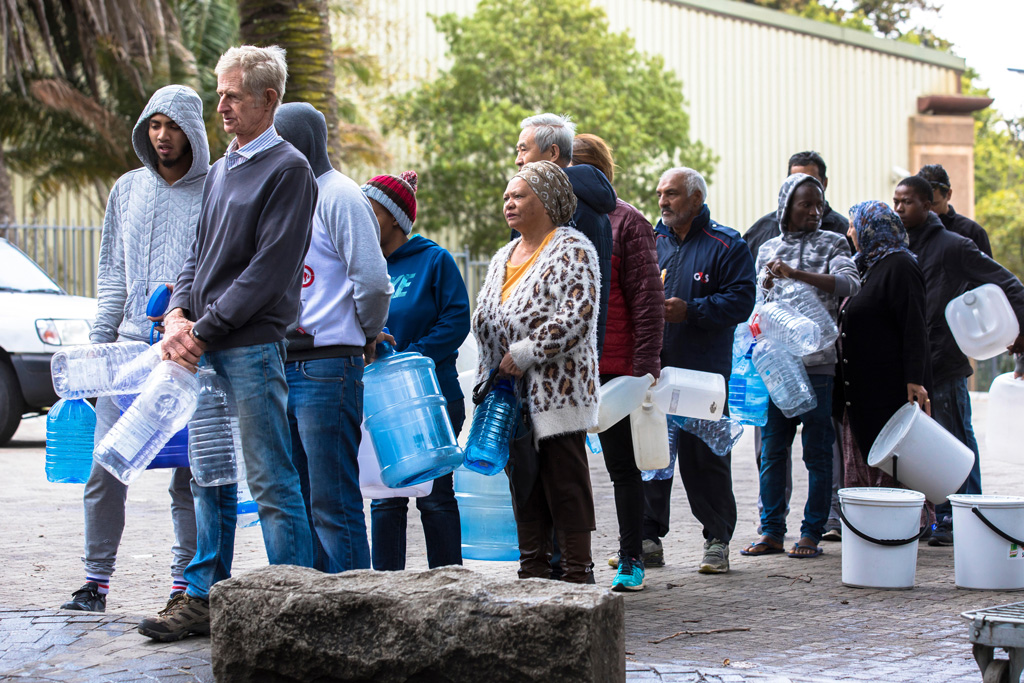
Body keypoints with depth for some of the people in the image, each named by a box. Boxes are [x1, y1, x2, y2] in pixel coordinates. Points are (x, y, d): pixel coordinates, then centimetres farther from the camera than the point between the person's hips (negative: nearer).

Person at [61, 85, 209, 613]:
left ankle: (185, 583, 9)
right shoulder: (128, 190, 14)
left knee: (189, 478, 1)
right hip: (129, 349, 4)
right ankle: (96, 579, 9)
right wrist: (98, 342, 11)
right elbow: (112, 274, 17)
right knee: (105, 470, 0)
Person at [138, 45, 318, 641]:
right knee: (209, 478, 12)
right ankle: (203, 598, 19)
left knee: (272, 482, -4)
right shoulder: (221, 170, 18)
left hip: (253, 346, -8)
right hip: (203, 348, 8)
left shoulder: (287, 170, -7)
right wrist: (179, 313, 1)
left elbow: (269, 268, -14)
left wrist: (204, 328, -14)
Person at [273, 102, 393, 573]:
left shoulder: (338, 195, -8)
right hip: (284, 366, 9)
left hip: (327, 366, -9)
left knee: (333, 503, -6)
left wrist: (367, 336, 1)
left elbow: (373, 281, -13)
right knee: (300, 501, 11)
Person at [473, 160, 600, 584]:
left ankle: (577, 577, 1)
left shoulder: (572, 250, -7)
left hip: (557, 391, -8)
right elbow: (484, 321, 23)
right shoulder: (503, 257, 18)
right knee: (524, 487, 11)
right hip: (514, 395, 8)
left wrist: (524, 354, -20)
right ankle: (532, 575, 17)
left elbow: (577, 318, -19)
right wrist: (490, 374, 10)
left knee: (565, 485, -4)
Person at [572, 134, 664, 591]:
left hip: (612, 365, -5)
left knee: (622, 467, 5)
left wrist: (646, 368, -13)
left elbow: (647, 300, -7)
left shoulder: (626, 222, -4)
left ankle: (631, 562, 14)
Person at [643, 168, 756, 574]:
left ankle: (717, 541, 11)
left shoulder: (726, 246, -1)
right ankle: (648, 540, 13)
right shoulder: (652, 243, 14)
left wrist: (690, 310, -19)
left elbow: (740, 301, -10)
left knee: (705, 458, 0)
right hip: (652, 369, 5)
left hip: (704, 372, -4)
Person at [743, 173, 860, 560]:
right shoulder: (768, 250, 15)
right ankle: (772, 531, 11)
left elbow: (849, 284, -13)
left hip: (816, 361, -3)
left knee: (817, 452, -1)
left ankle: (812, 532, 6)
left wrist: (796, 274, -19)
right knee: (771, 450, 4)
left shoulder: (832, 244, 5)